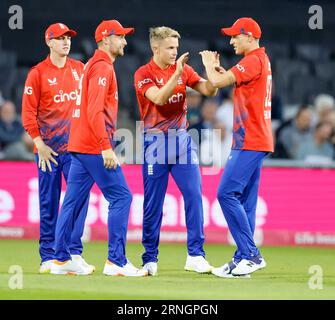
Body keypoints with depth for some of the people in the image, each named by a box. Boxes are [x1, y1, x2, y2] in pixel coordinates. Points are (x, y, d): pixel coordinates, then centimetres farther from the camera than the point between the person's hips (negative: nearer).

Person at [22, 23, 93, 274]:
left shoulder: (79, 69, 11)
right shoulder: (38, 73, -1)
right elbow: (28, 112, -4)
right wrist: (39, 145, -11)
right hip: (49, 148, -3)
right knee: (48, 203, 2)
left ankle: (75, 253, -3)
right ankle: (48, 258, 8)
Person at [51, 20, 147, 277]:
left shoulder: (93, 65, 20)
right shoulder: (102, 67, -11)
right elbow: (94, 110, -21)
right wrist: (106, 147, -25)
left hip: (79, 146, 10)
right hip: (94, 146, -10)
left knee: (73, 201, 10)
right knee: (121, 197, -9)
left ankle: (61, 260, 12)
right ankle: (116, 261, -12)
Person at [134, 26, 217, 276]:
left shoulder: (183, 69, 9)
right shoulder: (144, 74, -5)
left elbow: (209, 90, 2)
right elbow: (159, 98, -20)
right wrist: (177, 73, -26)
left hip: (182, 139, 4)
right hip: (155, 141, -4)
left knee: (194, 194, -5)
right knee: (153, 202, 0)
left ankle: (195, 255, -2)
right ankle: (150, 260, 8)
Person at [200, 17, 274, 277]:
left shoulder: (253, 61, -14)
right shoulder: (262, 60, 18)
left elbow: (218, 82, -21)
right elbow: (234, 82, 25)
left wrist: (208, 64, -1)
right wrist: (218, 68, 12)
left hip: (249, 142, -11)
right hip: (255, 141, 11)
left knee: (227, 193, -13)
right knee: (245, 199, 10)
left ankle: (250, 255, -14)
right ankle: (245, 257, 12)